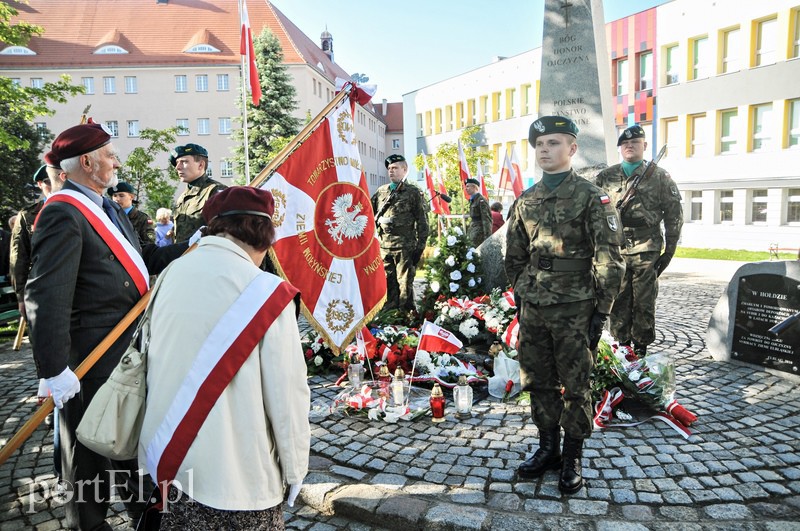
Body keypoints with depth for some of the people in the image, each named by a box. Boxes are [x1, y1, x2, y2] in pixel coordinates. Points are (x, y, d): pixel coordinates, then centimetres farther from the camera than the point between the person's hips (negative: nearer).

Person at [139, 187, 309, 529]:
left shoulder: (172, 274, -3)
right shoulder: (267, 293, -20)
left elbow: (153, 362, 5)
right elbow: (287, 393, -17)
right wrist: (295, 467, -1)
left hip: (164, 458, 5)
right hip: (233, 477, -5)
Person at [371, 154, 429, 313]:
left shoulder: (413, 192, 2)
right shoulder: (381, 191, 14)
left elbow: (422, 220, -2)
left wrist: (420, 246, -7)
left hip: (405, 246, -5)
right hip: (384, 246, 5)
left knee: (405, 283, -1)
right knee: (388, 283, 11)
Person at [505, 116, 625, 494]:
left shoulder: (591, 198, -6)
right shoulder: (525, 201, 9)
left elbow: (609, 260, -8)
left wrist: (601, 312, -10)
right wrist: (520, 299, 12)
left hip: (574, 310, -5)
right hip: (532, 308, 5)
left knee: (575, 386, 6)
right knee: (537, 382, 12)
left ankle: (572, 458, 22)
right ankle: (547, 448, 30)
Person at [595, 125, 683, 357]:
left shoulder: (659, 176, 6)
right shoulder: (605, 177, 10)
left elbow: (674, 215, 7)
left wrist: (669, 249, 2)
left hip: (646, 251, -1)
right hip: (614, 250, 1)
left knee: (644, 303, 4)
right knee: (618, 301, 5)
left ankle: (640, 350, 15)